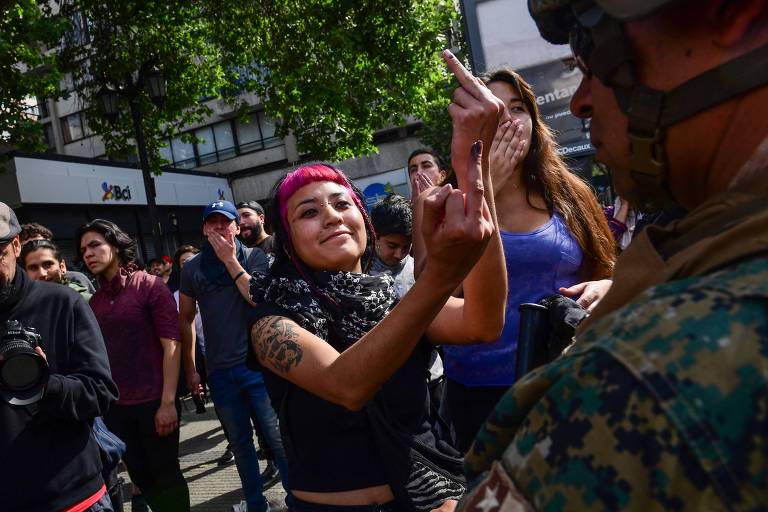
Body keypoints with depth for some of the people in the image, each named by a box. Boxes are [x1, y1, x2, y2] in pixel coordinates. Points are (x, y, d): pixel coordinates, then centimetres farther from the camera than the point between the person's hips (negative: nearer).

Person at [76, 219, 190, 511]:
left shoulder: (149, 286, -7)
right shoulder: (93, 302, 8)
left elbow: (171, 345, -12)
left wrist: (168, 402, -17)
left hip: (154, 403, -5)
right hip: (115, 408, 5)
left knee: (166, 475, 7)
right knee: (140, 476, 16)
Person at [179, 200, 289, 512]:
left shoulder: (254, 257, -1)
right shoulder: (192, 268, 5)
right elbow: (186, 319, 12)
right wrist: (190, 369, 12)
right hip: (219, 370, 3)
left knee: (277, 439, 1)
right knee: (240, 443, 15)